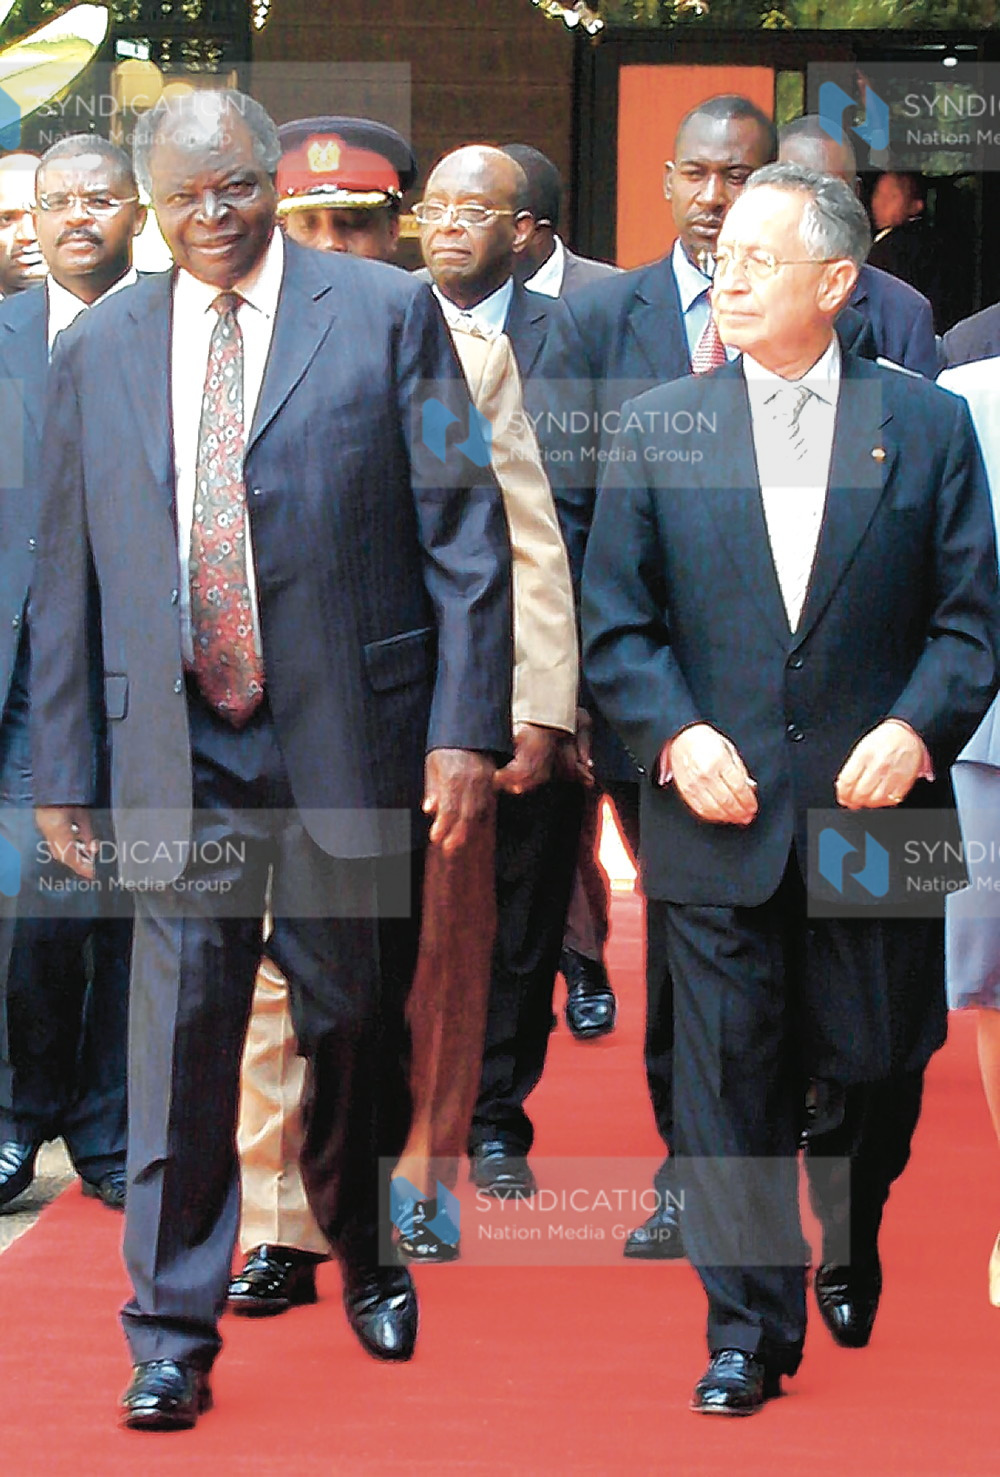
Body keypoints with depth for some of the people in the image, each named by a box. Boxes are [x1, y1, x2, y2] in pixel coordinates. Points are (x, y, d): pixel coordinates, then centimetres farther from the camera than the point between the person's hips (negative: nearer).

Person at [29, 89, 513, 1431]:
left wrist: (467, 727, -8)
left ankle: (364, 1253, 36)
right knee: (180, 1034, -5)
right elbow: (67, 575, 12)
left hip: (351, 740, -1)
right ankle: (172, 1338, 1)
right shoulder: (100, 350, 9)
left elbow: (465, 532, -1)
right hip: (179, 752, 1)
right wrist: (63, 768, 8)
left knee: (355, 1023, 11)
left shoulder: (389, 314, 1)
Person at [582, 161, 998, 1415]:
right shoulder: (658, 427, 5)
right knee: (727, 1082, -1)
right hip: (720, 819, 0)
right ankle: (746, 1329, 7)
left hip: (875, 812, 0)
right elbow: (615, 625, 5)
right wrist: (678, 735, -10)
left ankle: (854, 1267, 34)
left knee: (873, 1074, 9)